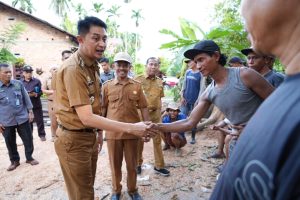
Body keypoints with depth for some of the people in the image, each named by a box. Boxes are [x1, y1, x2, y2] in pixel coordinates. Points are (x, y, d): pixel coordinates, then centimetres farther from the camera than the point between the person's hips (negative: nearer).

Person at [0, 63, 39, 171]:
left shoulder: (18, 83, -1)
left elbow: (26, 98, 6)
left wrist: (30, 112, 3)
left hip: (22, 118, 1)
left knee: (28, 139, 7)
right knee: (10, 143, 12)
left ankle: (29, 157, 26)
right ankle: (14, 161, 30)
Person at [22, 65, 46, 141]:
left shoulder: (37, 81, 0)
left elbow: (41, 92, -1)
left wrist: (35, 94, -21)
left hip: (36, 105, -1)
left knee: (39, 121, 5)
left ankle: (42, 135, 18)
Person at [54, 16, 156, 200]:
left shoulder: (92, 65, 6)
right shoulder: (73, 69, -24)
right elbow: (86, 117, -29)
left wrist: (98, 132, 12)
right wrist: (132, 128, -31)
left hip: (90, 136, 8)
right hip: (74, 139, -8)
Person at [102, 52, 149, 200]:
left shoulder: (137, 86, 1)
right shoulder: (107, 86, 0)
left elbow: (143, 108, 4)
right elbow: (102, 109, 4)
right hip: (112, 132, 0)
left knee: (132, 164, 15)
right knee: (115, 164, 16)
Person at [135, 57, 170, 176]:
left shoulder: (160, 82, 7)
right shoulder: (138, 79, -7)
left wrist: (159, 112, 11)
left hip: (155, 114, 4)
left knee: (157, 140, 10)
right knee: (139, 140, 11)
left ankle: (159, 166, 24)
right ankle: (138, 164, 30)